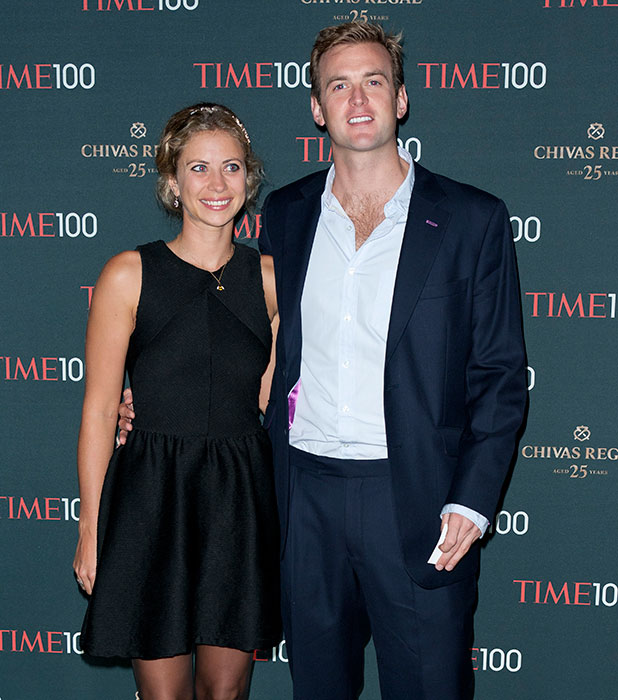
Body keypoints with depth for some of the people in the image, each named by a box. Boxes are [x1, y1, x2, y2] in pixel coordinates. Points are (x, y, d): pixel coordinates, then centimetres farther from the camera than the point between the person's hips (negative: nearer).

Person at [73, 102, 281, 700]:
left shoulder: (270, 278, 3)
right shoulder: (129, 275, -4)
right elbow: (99, 410, -3)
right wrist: (90, 527, -3)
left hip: (242, 496, 3)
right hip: (151, 495, -2)